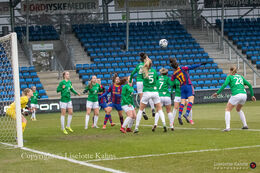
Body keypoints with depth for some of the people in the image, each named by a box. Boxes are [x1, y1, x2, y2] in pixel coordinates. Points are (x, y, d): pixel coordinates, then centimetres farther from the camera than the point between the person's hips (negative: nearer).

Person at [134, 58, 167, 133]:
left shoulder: (143, 71, -4)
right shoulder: (154, 71, 3)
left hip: (146, 92, -2)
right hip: (155, 92, 2)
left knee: (140, 110, 8)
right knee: (159, 109, 11)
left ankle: (136, 127, 3)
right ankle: (164, 124, -8)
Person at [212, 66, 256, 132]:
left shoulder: (229, 77, 9)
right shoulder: (240, 76, 24)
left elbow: (225, 84, -8)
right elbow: (249, 85, 21)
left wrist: (217, 93, -7)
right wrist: (252, 95, 26)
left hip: (236, 95, -6)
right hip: (244, 94, 6)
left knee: (227, 110, 6)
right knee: (238, 109, 30)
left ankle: (227, 127, -10)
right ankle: (245, 125, 22)